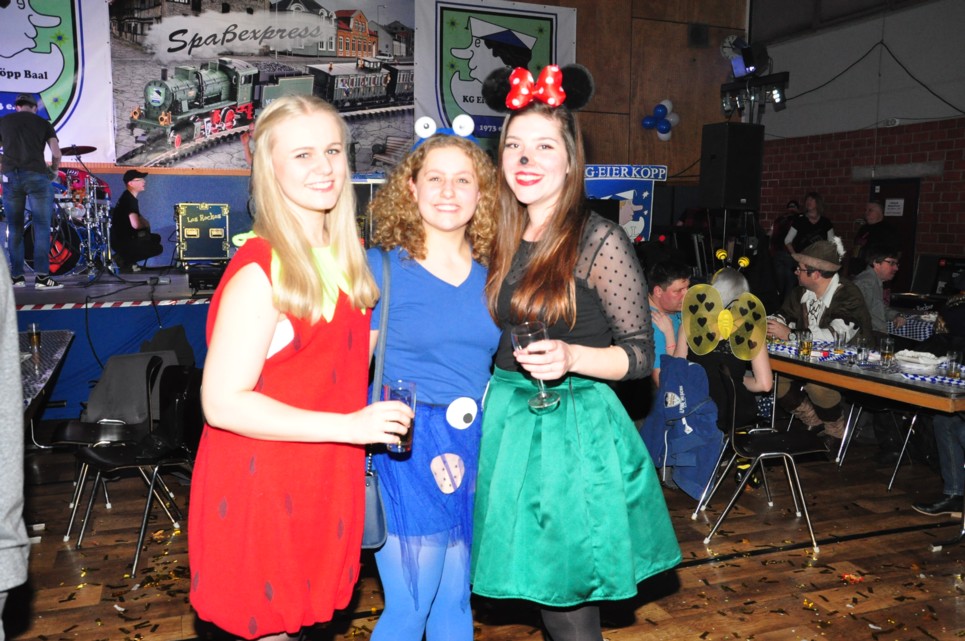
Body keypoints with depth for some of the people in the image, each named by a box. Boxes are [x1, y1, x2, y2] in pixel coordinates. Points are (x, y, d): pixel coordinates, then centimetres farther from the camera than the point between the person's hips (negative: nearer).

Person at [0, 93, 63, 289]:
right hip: (37, 177, -2)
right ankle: (42, 276, -8)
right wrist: (53, 171, 17)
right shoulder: (43, 123, 11)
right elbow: (56, 153, 1)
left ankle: (17, 276, 10)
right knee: (42, 227, -1)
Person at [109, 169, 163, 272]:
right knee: (157, 248, -13)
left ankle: (124, 256, 10)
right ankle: (123, 259, -7)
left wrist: (144, 222, 3)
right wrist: (145, 224, -9)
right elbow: (135, 224, -31)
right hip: (121, 241, -10)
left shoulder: (129, 197, 12)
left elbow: (136, 217, 25)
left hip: (124, 238, 10)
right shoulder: (129, 199, -20)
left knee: (156, 238, 21)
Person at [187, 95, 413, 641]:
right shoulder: (259, 271, -19)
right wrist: (349, 425, -24)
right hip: (262, 487, -7)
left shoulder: (347, 253, 5)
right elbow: (222, 402, -22)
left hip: (326, 478, 7)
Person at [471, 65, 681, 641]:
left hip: (573, 430, -5)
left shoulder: (600, 242, -12)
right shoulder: (503, 242, 7)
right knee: (542, 586, 15)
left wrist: (571, 358, -25)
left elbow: (641, 354, -8)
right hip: (506, 421, 6)